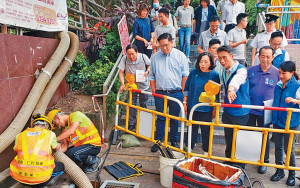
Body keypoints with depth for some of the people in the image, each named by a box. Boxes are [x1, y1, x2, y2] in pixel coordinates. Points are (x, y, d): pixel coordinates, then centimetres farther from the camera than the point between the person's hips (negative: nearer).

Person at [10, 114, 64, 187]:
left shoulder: (20, 136, 8)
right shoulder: (50, 134, 0)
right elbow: (56, 148, 18)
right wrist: (59, 144, 43)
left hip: (20, 178, 3)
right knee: (60, 166, 24)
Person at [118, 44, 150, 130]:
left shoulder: (143, 57, -16)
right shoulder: (124, 59, -17)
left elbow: (150, 65, 2)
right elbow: (121, 72, -13)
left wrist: (147, 71, -18)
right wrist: (122, 84, -24)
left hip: (143, 85, 0)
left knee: (143, 105, 13)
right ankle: (131, 124, 17)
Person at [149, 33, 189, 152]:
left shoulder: (180, 56, 2)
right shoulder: (155, 57, 7)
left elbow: (185, 75, 3)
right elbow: (152, 76, 12)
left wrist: (182, 92, -2)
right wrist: (154, 91, 5)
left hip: (176, 93, -1)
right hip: (160, 93, 1)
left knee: (174, 119, 9)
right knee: (160, 118, 7)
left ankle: (174, 141, 24)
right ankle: (158, 141, 19)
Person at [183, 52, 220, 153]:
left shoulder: (214, 75, -6)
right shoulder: (193, 72, -2)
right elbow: (186, 88, 6)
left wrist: (214, 109, 2)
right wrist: (185, 103, 5)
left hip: (206, 109, -1)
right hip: (192, 107, 2)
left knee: (205, 130, 9)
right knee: (192, 129, 14)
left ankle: (206, 151, 29)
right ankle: (189, 148, 33)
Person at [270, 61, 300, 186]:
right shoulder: (278, 85, 5)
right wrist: (273, 118, 17)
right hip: (277, 121, 5)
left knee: (288, 148, 4)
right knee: (278, 146, 13)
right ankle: (279, 171, 28)